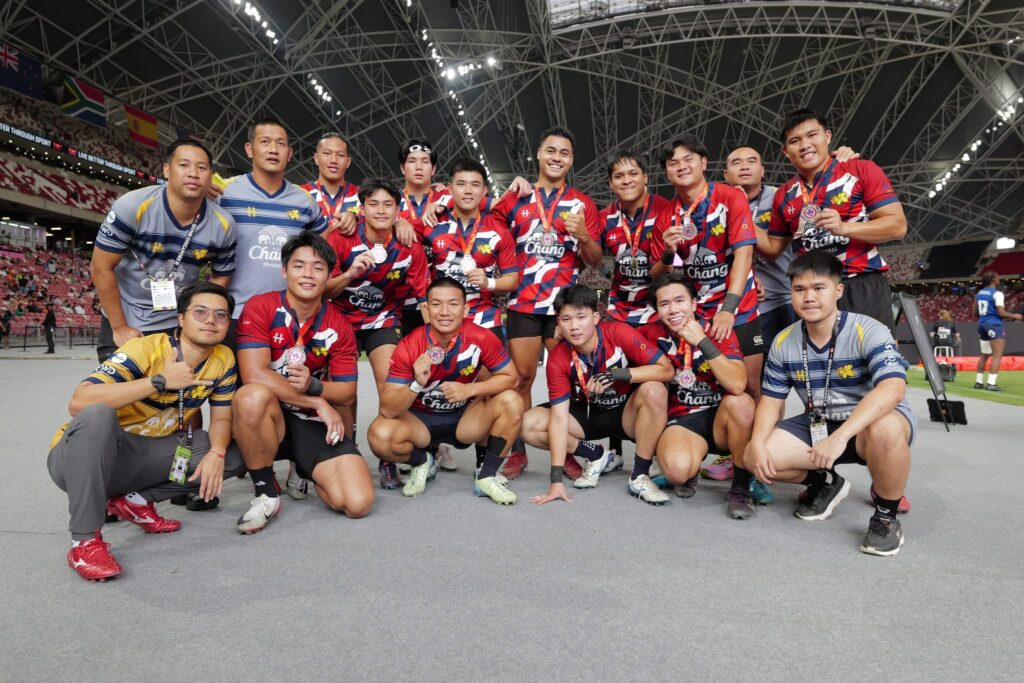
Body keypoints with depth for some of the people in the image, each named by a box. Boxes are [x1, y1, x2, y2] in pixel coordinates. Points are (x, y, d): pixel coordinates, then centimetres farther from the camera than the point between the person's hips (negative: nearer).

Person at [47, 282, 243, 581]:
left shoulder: (223, 360, -6)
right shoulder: (145, 349, -23)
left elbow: (221, 417, 0)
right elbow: (78, 403, -34)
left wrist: (217, 453, -20)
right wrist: (159, 381, -36)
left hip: (145, 458, 5)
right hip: (79, 458, -5)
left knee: (233, 455, -8)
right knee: (97, 415, -37)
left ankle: (138, 501, 2)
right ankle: (85, 541, -24)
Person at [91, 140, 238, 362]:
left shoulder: (223, 225, -12)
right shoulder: (132, 206, -19)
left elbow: (221, 277, 3)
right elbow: (101, 267, -13)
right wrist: (119, 328, -11)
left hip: (179, 326, 2)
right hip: (124, 321, -1)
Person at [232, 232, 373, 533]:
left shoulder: (338, 325, 1)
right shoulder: (260, 307, -8)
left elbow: (347, 393, 1)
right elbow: (254, 376, -19)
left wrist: (313, 386, -22)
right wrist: (318, 403, -17)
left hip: (316, 422, 3)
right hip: (269, 418, -2)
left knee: (358, 503, -17)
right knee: (252, 396, -39)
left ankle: (306, 470, 19)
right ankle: (266, 493, -14)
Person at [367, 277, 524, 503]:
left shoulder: (481, 338, -20)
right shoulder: (409, 346, -22)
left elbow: (510, 378, -10)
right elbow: (387, 410, -22)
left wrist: (469, 389, -25)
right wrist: (417, 385, -40)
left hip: (465, 417, 1)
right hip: (420, 419, -1)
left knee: (511, 402, -23)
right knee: (379, 435, -29)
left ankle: (487, 477, -5)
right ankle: (421, 462, 6)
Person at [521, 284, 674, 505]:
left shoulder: (619, 333, -24)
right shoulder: (557, 359, -20)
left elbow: (666, 370, -24)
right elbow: (559, 417, -22)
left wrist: (620, 374, -39)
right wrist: (556, 480, -27)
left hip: (627, 412, -2)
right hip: (588, 414, 2)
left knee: (654, 391, -33)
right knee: (530, 424, -18)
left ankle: (640, 476, -19)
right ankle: (595, 456, 2)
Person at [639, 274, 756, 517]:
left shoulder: (719, 332, -11)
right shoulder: (654, 333, -4)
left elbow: (738, 386, -26)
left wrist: (702, 342, -29)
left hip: (720, 416, 0)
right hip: (681, 420, 0)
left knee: (740, 402, -34)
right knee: (678, 469, -33)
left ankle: (741, 487, -13)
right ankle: (690, 473, 8)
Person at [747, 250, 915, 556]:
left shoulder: (867, 331, -21)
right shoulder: (783, 342, -5)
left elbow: (893, 388, -36)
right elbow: (771, 399, 1)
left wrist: (840, 436, -47)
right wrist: (758, 443, -19)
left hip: (867, 425, -4)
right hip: (817, 426, 5)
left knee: (885, 429, -40)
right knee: (753, 458, -15)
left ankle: (886, 516, -11)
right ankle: (825, 483, 17)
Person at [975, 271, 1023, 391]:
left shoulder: (979, 293, 8)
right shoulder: (997, 294, -13)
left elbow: (975, 311, 13)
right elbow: (1001, 312, -16)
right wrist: (1014, 316, -1)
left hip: (982, 324, 8)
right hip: (994, 325, -8)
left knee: (984, 355, 17)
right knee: (997, 355, -6)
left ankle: (979, 382, 19)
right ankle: (991, 383, -12)